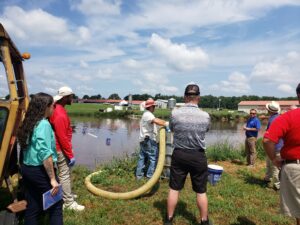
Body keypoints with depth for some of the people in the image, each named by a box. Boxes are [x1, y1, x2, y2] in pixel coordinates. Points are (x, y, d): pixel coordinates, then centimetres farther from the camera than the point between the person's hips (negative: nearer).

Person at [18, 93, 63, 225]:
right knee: (55, 205, 7)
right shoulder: (43, 124, -19)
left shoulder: (28, 122, 6)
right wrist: (52, 178, -20)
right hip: (39, 171, -8)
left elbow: (27, 148, 8)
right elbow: (45, 154, -23)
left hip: (26, 169, 8)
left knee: (32, 207, 17)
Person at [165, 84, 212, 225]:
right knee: (201, 191, 14)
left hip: (179, 154, 1)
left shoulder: (175, 113, -11)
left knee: (174, 189, 13)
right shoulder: (205, 116, -10)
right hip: (198, 156, 0)